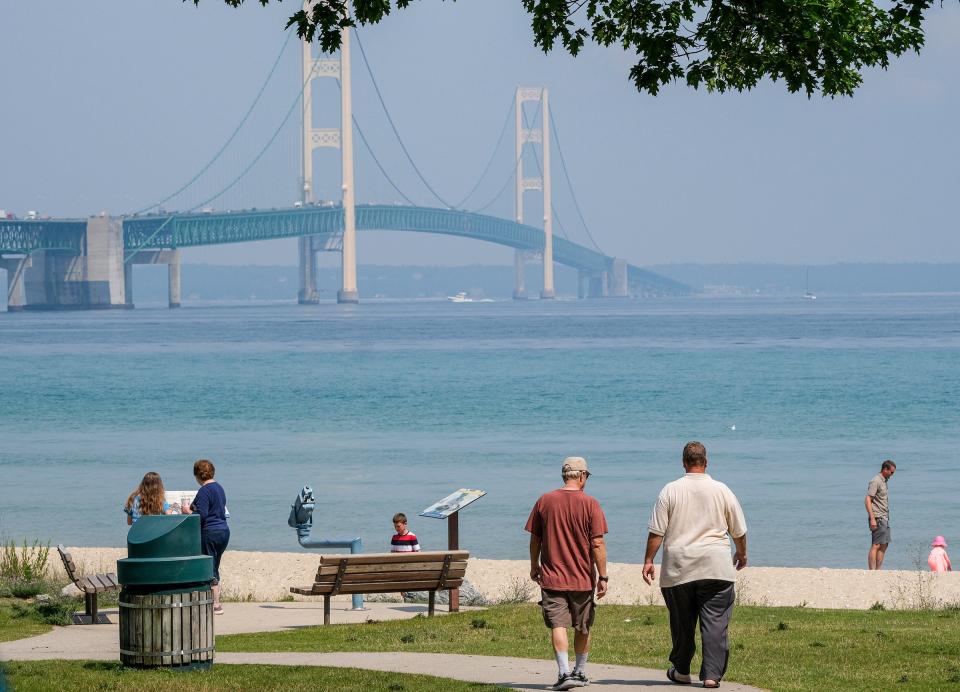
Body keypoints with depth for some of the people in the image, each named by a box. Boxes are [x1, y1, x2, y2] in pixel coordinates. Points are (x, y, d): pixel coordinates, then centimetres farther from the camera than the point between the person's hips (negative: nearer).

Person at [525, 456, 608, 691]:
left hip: (552, 576, 0)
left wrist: (534, 566, 22)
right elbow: (597, 544, -10)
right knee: (582, 628, 14)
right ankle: (580, 673, 25)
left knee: (558, 625, -4)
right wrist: (602, 577, -4)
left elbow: (535, 539, 7)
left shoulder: (544, 501, -1)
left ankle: (565, 673, -16)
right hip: (582, 578, 0)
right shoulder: (590, 504, -7)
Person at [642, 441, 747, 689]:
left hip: (678, 568, 1)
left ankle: (681, 671, 24)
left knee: (682, 622, 12)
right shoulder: (722, 491, 2)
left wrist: (648, 561, 5)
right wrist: (741, 554, 28)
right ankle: (712, 674, -8)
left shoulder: (671, 491, -1)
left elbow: (656, 532, -3)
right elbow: (739, 531, 10)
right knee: (715, 622, -1)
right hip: (716, 567, -1)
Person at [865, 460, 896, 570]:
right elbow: (868, 500, -18)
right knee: (876, 545, -13)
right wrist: (872, 519, -24)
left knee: (883, 546, 8)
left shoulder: (884, 481, 18)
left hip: (884, 519, 10)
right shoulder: (875, 481, -11)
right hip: (877, 518, -10)